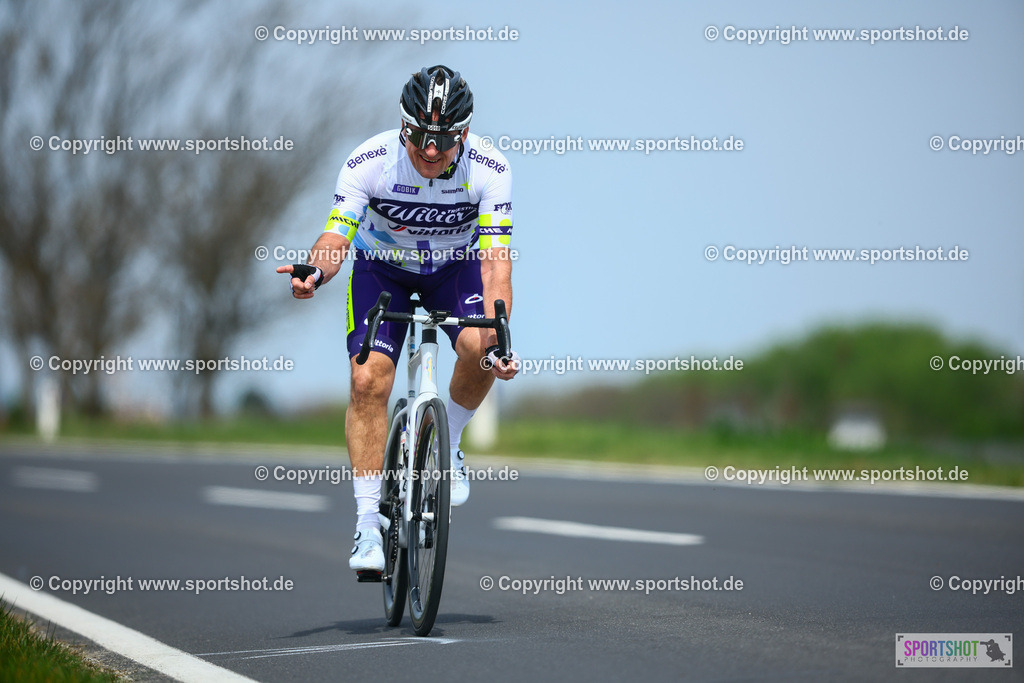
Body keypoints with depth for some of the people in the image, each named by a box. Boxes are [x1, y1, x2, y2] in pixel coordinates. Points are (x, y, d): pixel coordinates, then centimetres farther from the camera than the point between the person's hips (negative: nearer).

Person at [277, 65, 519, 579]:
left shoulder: (488, 169, -27)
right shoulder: (370, 161, -28)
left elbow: (495, 259, -32)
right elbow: (337, 234, -33)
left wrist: (499, 335, -46)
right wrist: (314, 272, -56)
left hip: (455, 266, 0)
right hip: (382, 267, 0)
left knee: (479, 348, -30)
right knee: (369, 379, -19)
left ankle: (447, 445, -1)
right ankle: (368, 523, -12)